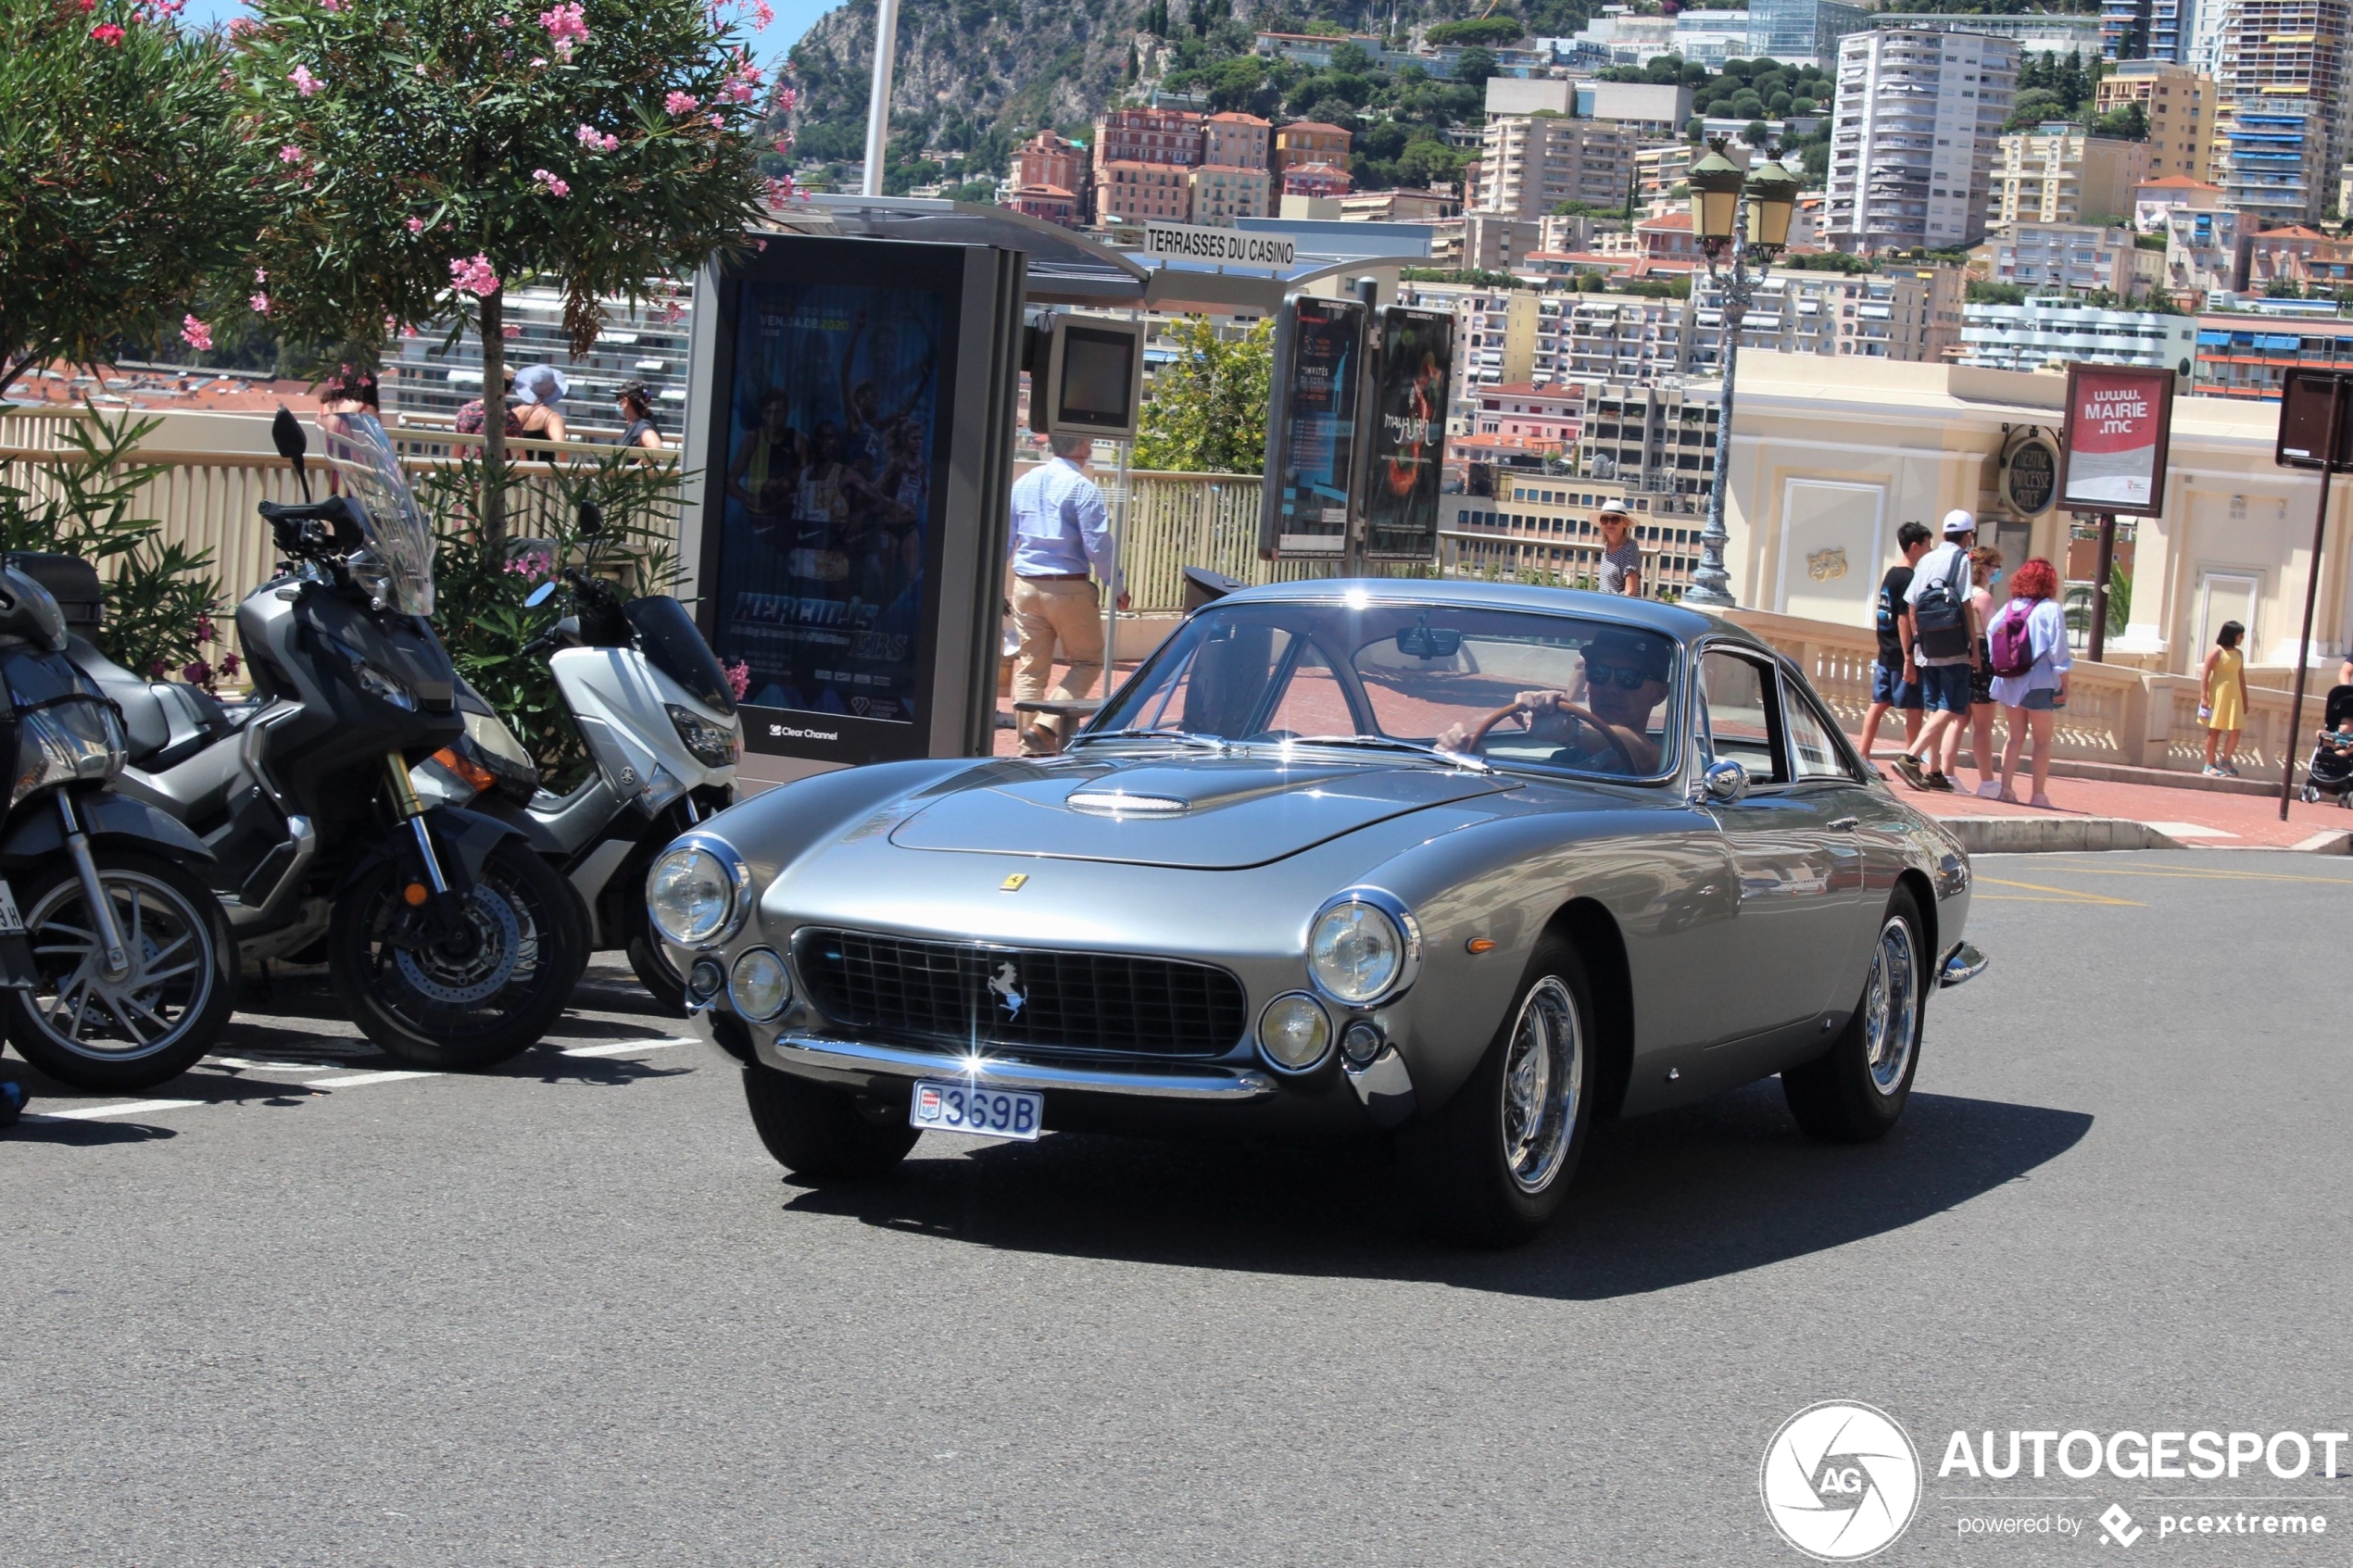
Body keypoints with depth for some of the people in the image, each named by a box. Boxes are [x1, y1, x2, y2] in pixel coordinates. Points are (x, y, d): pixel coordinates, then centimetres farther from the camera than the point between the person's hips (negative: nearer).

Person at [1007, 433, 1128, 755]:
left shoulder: (1024, 483, 8)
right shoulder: (1082, 489, -11)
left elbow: (1004, 538, 12)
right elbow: (1098, 546, -13)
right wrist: (1117, 586, -1)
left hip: (1026, 586, 6)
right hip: (1068, 589, -6)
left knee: (1030, 667, 10)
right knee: (1088, 661, 7)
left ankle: (1029, 747, 8)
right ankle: (1047, 726, -10)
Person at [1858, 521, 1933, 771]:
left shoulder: (1890, 575, 13)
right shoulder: (1909, 579, -14)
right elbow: (1904, 620, -19)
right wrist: (1909, 659, -19)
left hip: (1885, 655, 9)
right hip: (1901, 655, -9)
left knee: (1878, 703, 9)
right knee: (1913, 708, -3)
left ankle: (1863, 757, 8)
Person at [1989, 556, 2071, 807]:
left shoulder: (2008, 608, 4)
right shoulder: (2051, 610, -9)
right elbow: (2059, 651, -10)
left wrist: (1999, 670, 11)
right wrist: (2065, 686, -5)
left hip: (2008, 682, 5)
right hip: (2040, 683, -5)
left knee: (2015, 737, 13)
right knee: (2042, 741, 5)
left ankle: (2006, 789, 6)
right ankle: (2038, 794, 2)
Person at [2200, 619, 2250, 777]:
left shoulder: (2239, 654, 11)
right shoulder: (2217, 651, -7)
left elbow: (2241, 677, 15)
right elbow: (2206, 674, -10)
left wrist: (2245, 699, 14)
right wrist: (2203, 697, -16)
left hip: (2233, 695, 6)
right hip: (2218, 693, -6)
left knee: (2235, 730, 1)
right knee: (2214, 729, 0)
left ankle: (2226, 761, 16)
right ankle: (2210, 765, 6)